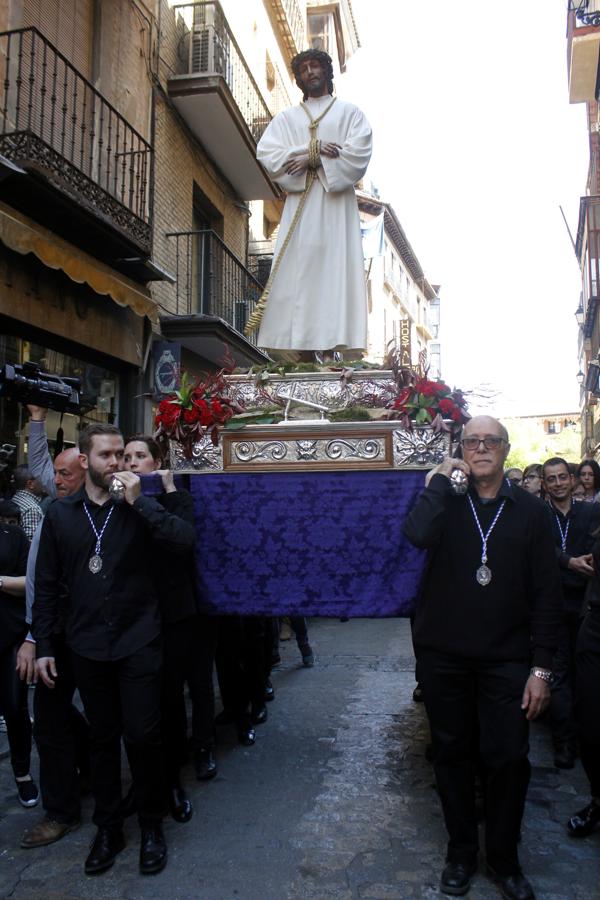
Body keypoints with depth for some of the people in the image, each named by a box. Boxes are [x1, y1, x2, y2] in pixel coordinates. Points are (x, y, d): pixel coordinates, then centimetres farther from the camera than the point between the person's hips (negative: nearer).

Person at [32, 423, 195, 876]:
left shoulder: (141, 506, -1)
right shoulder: (60, 514, 4)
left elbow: (186, 542, -18)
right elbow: (48, 586, 7)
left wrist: (139, 501, -20)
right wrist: (44, 645, 5)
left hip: (139, 643, -2)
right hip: (88, 647, 2)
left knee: (142, 736, 1)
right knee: (103, 738, 13)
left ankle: (152, 825, 23)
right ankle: (108, 828, 31)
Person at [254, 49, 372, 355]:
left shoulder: (350, 112, 16)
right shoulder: (286, 117, 21)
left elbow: (358, 155, -1)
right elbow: (266, 153, 4)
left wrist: (312, 160, -8)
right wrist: (313, 149, -6)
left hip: (337, 204, -2)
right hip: (299, 206, 2)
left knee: (337, 270, -12)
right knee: (296, 272, -10)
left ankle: (336, 342, -16)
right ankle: (299, 345, -13)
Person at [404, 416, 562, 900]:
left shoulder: (530, 511, 0)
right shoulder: (446, 501, 0)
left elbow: (547, 594, -1)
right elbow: (418, 535, -25)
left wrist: (542, 667, -5)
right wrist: (442, 478, -16)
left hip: (506, 659, 0)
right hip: (444, 655, 1)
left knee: (509, 759, 2)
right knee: (454, 754, 12)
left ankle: (504, 858, 27)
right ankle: (461, 852, 32)